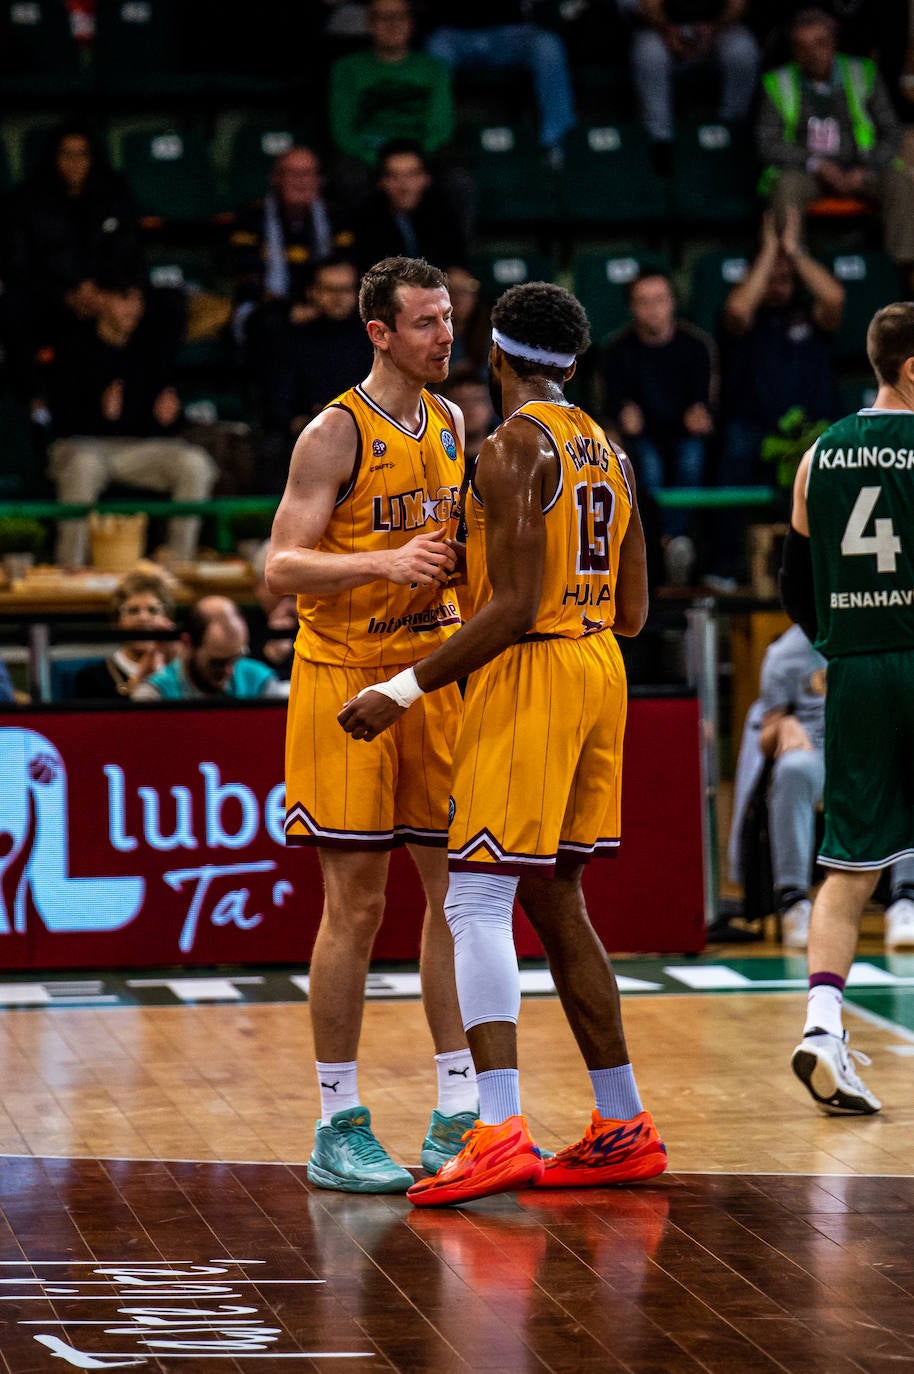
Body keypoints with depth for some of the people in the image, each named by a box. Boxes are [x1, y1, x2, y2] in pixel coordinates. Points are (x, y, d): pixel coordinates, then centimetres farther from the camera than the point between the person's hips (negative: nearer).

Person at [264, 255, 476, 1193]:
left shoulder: (451, 424, 10)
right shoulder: (335, 434, -11)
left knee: (456, 890, 4)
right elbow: (281, 568, -16)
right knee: (355, 903, -4)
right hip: (345, 679, -6)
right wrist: (383, 562, -30)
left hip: (435, 675, 6)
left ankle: (457, 1117, 10)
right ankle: (338, 1127, 5)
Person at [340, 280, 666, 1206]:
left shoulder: (512, 448, -13)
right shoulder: (606, 452, 14)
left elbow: (515, 607, -19)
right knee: (555, 904, 16)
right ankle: (622, 1130, 18)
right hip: (599, 674, 9)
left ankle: (499, 1133, -21)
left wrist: (408, 689, -17)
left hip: (528, 675, -9)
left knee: (478, 903, -10)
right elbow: (631, 612, 15)